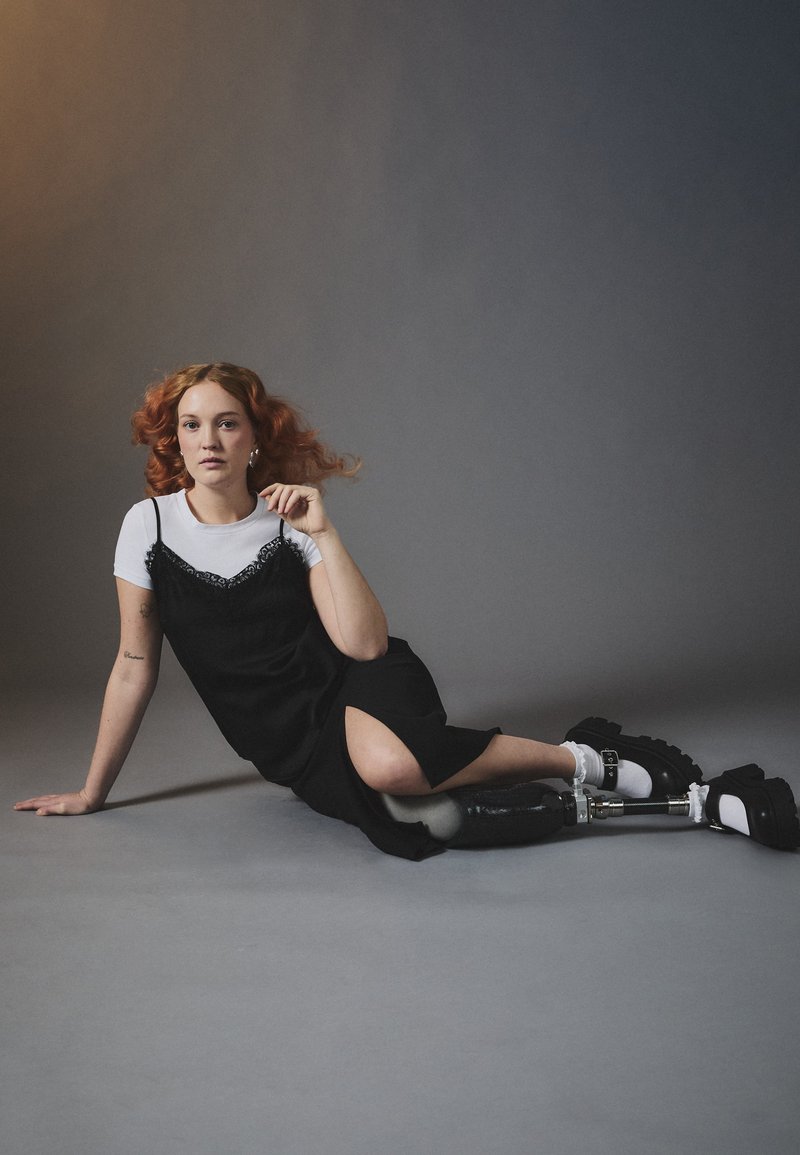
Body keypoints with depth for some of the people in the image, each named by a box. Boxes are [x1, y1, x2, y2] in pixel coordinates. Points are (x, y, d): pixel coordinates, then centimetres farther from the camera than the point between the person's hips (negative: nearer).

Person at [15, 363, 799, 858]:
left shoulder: (288, 519, -3)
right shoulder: (150, 526, -1)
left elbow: (364, 643, -14)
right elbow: (134, 667, 6)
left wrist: (321, 535, -20)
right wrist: (92, 791, 8)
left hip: (354, 684, -1)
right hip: (289, 744, 1)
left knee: (389, 762, -41)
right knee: (412, 820, -32)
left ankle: (586, 761, -16)